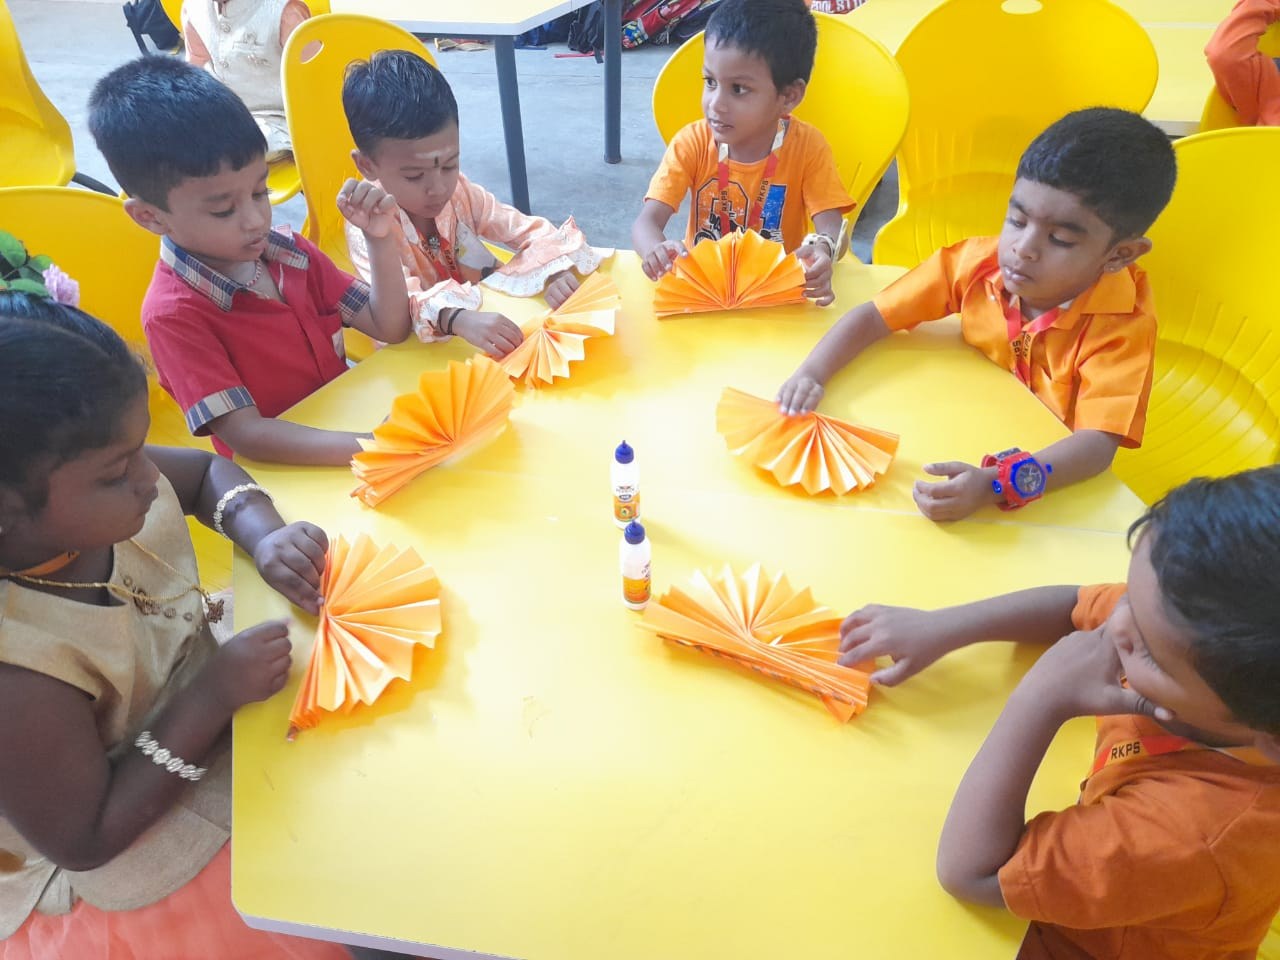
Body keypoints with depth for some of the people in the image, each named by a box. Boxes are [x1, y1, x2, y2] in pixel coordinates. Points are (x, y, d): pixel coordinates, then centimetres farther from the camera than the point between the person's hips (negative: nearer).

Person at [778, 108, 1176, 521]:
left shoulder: (1124, 327, -21)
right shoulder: (977, 262, -13)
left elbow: (1098, 443, -31)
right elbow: (872, 316, -9)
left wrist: (993, 484, -48)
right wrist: (812, 373, -27)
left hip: (1057, 481, -3)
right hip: (960, 441, 3)